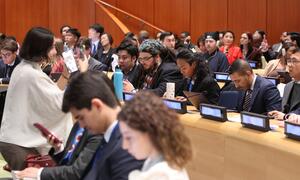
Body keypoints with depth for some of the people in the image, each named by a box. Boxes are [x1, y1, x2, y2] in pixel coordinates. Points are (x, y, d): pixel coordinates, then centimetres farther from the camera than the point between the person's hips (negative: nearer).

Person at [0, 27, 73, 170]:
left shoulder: (22, 68, 11)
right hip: (20, 144, -9)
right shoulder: (32, 75, -20)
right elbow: (60, 103, -18)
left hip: (16, 138, 9)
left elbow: (51, 94, 12)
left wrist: (66, 74, 4)